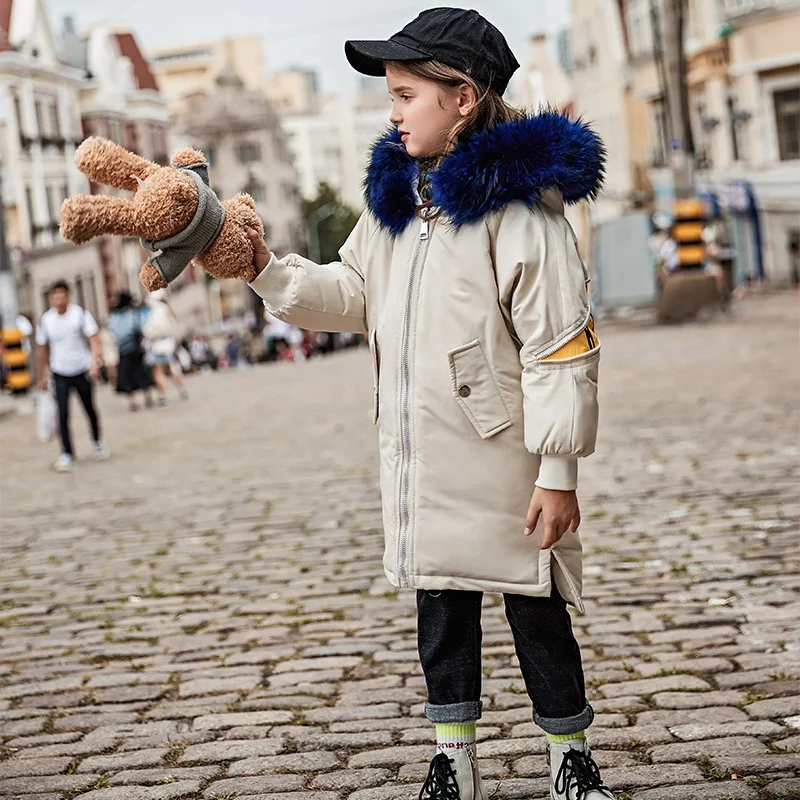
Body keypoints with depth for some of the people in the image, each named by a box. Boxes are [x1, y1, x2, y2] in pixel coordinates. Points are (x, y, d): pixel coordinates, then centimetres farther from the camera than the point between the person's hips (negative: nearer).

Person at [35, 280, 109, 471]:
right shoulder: (46, 320, -2)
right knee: (62, 415, -9)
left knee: (89, 409, 13)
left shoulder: (81, 314, -8)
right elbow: (42, 349, 7)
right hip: (60, 374, 1)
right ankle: (67, 454, -5)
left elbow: (93, 339, -13)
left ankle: (97, 443, 36)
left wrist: (95, 362, -28)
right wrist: (41, 377, 10)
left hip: (82, 371, -1)